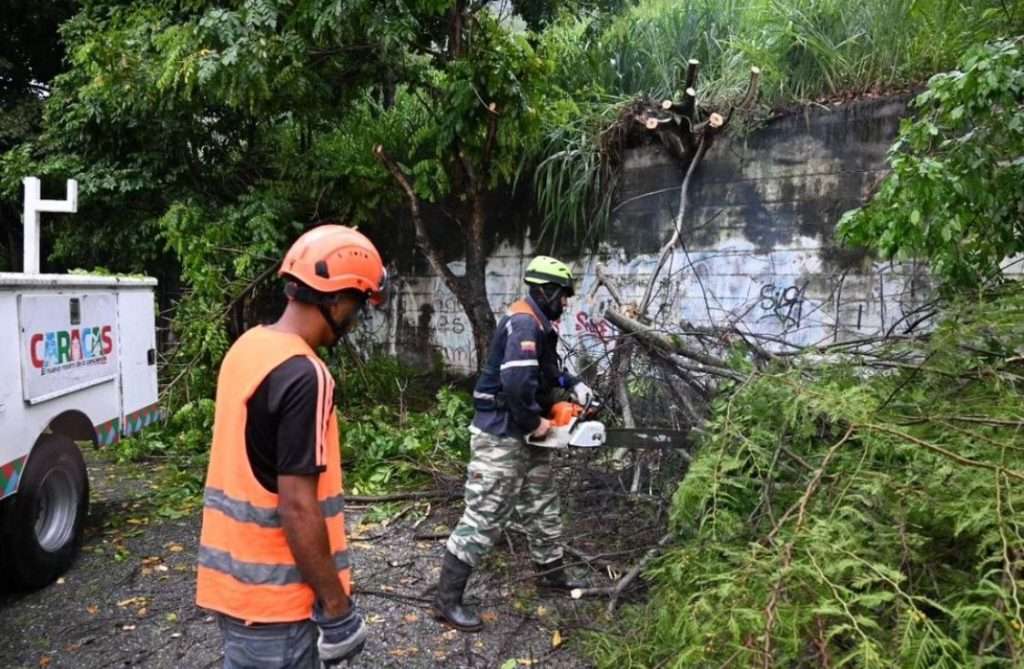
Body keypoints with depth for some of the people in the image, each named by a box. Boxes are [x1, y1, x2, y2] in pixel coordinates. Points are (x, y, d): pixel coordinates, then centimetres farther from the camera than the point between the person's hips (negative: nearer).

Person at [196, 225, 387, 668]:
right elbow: (298, 508, -24)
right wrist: (336, 606, -15)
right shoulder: (303, 376, -24)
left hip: (233, 574, 9)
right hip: (272, 593, -8)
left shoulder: (247, 346, 4)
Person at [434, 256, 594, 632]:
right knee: (484, 517, -5)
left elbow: (547, 371, 27)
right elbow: (517, 382, -32)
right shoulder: (525, 323, -20)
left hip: (524, 436, 10)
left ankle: (552, 574, 39)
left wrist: (573, 384, 10)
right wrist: (535, 422, -19)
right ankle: (447, 601, 4)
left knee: (543, 506, 21)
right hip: (501, 436, -10)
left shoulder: (537, 323, 13)